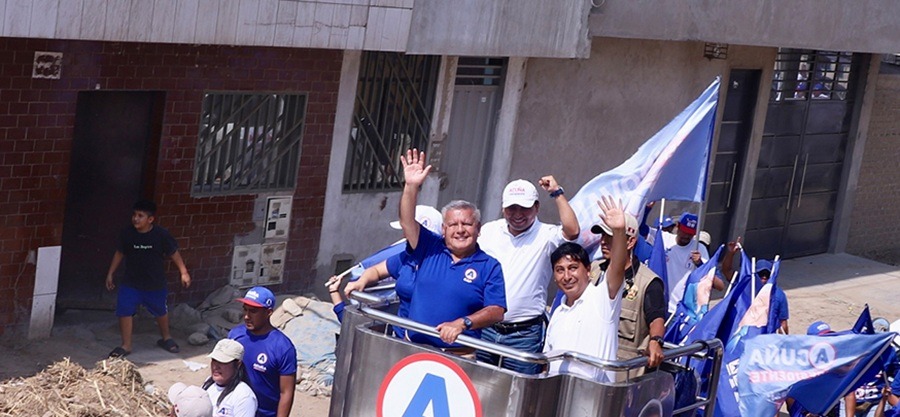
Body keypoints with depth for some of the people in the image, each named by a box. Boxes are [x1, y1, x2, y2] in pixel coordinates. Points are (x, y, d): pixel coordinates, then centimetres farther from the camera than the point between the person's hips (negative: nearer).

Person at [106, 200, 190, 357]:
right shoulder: (126, 234, -13)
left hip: (155, 283, 0)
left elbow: (173, 253, -6)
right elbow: (119, 253, 2)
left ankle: (166, 338, 43)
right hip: (130, 283, 0)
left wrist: (184, 272, -7)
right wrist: (110, 274, 7)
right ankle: (126, 345, 6)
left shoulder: (161, 235, -18)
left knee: (161, 311, 18)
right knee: (125, 311, -9)